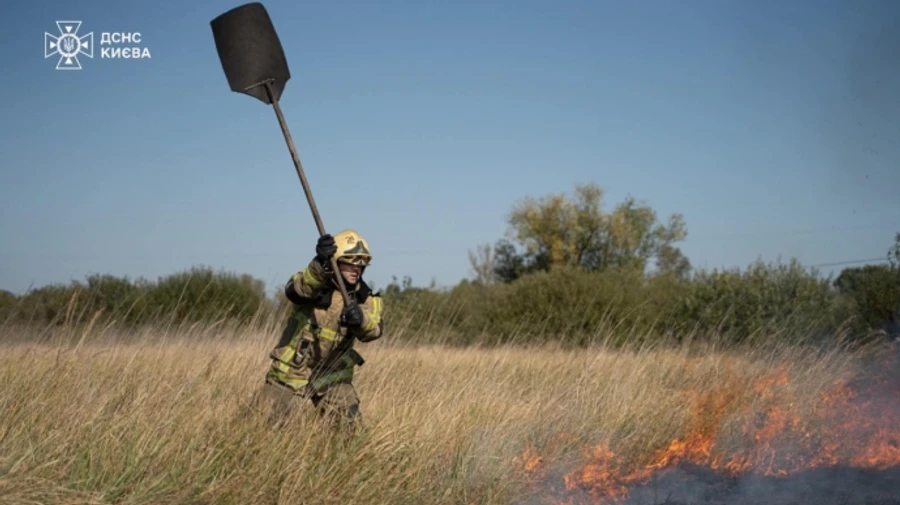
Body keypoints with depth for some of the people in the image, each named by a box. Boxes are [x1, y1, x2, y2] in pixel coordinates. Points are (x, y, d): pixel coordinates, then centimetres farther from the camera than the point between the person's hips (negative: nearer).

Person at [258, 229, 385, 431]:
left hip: (333, 376, 2)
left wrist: (360, 319, -48)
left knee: (350, 428, -5)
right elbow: (295, 289, -38)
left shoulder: (366, 298, -6)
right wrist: (320, 265, -56)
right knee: (269, 429, 5)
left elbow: (373, 330, -25)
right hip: (292, 371, -2)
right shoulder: (315, 284, -14)